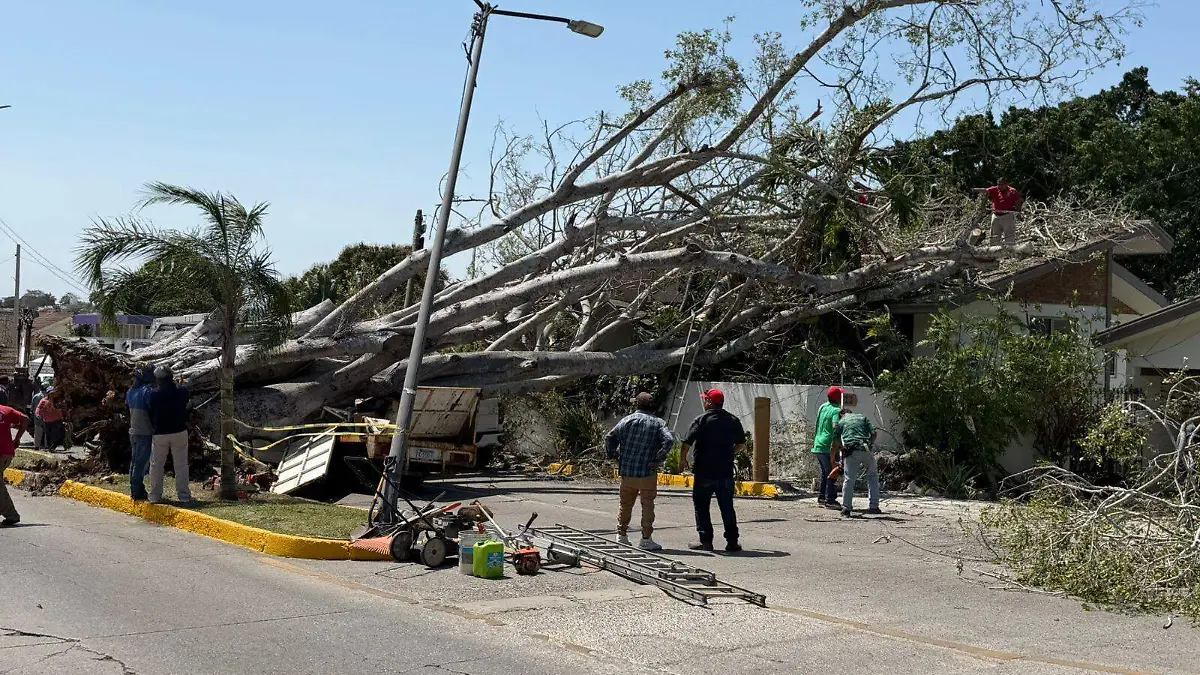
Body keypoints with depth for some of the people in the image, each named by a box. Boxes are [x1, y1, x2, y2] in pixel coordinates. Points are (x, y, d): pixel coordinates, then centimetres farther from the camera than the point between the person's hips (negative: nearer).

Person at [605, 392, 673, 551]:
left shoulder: (628, 420, 2)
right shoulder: (658, 423, 0)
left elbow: (609, 439, -3)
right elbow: (669, 440, -17)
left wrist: (615, 457, 4)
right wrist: (658, 460, -13)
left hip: (627, 472, 2)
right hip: (647, 472, -2)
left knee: (625, 504, 16)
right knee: (647, 505, 5)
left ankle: (621, 535, 22)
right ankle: (646, 539, 3)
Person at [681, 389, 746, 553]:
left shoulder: (702, 420, -9)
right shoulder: (733, 420, 6)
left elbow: (687, 443, -13)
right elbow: (741, 445, 14)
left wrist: (684, 459, 2)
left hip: (705, 472, -4)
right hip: (726, 472, 4)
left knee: (702, 506, 6)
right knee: (727, 507, 10)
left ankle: (706, 541, 3)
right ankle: (732, 541, 8)